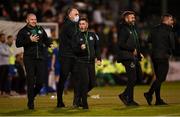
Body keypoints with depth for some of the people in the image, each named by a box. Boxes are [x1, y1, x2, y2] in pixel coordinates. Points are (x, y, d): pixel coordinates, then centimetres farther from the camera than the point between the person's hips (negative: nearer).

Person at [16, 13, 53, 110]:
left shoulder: (40, 29, 13)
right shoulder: (23, 31, 1)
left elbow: (46, 40, 24)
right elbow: (18, 44, -8)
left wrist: (50, 44, 3)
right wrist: (29, 40, -17)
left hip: (40, 58, 4)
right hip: (29, 59, -4)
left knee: (40, 81, 0)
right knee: (31, 81, -6)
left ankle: (32, 95, 25)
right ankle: (30, 102, 3)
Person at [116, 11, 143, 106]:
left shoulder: (133, 29, 19)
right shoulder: (123, 29, -10)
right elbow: (121, 44, -19)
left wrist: (139, 53, 11)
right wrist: (132, 49, -17)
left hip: (134, 57, 9)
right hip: (127, 57, -9)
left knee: (139, 76, 8)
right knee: (132, 78, -7)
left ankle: (125, 95, 16)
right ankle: (129, 100, 1)